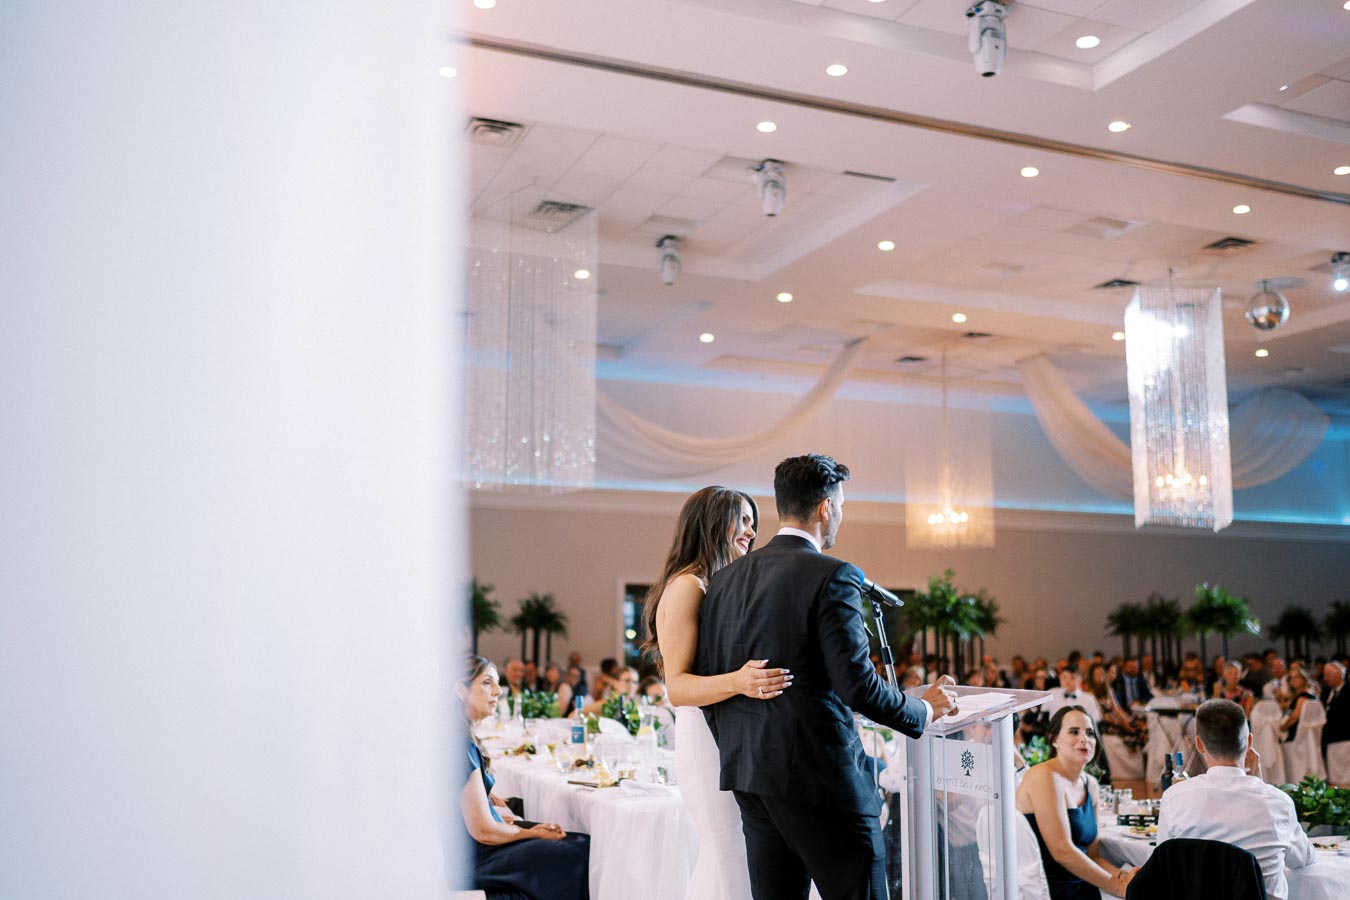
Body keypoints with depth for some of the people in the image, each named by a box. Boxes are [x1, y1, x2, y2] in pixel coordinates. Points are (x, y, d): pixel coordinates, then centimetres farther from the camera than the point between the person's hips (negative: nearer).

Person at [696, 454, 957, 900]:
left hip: (749, 777, 7)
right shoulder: (833, 576, -11)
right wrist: (924, 709, 0)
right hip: (820, 777, -7)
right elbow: (857, 685, -17)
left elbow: (703, 681, 11)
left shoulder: (725, 578, 9)